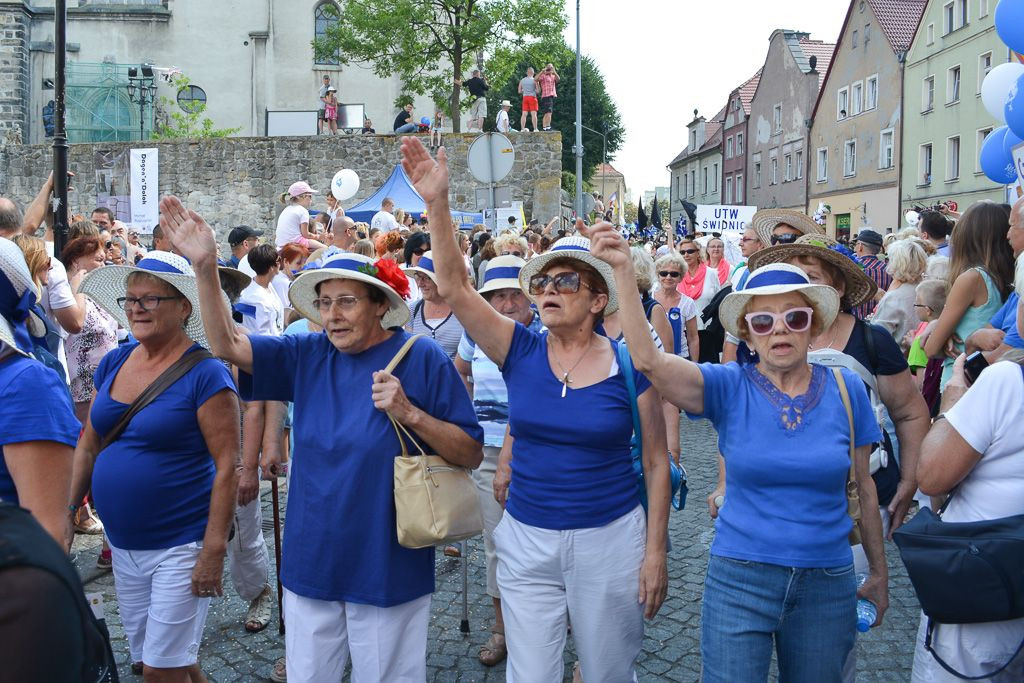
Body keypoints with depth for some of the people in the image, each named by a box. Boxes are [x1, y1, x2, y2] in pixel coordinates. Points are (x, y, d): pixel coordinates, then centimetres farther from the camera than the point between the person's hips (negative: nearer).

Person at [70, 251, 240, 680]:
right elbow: (88, 445, 13)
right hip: (123, 543, 7)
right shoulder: (113, 363, 4)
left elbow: (227, 465, -18)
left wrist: (213, 551, -20)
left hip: (181, 544, -7)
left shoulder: (205, 374, -16)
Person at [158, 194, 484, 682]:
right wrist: (205, 268, -17)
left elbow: (471, 455, -11)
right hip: (310, 565, 4)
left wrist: (409, 413, -25)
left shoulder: (423, 360, -11)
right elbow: (226, 344, -5)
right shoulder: (309, 356, 2)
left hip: (386, 568, -4)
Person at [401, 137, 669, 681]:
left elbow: (655, 462, -3)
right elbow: (452, 288, -15)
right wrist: (437, 204, -25)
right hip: (527, 539, 2)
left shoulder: (629, 364, -8)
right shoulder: (521, 352, -3)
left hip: (610, 539, -1)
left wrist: (655, 551, -5)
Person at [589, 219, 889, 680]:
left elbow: (864, 487, 6)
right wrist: (623, 271, -34)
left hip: (827, 585, 2)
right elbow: (648, 359, -25)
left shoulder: (846, 389, -3)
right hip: (739, 578, -1)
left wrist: (879, 572, 13)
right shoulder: (729, 389, -8)